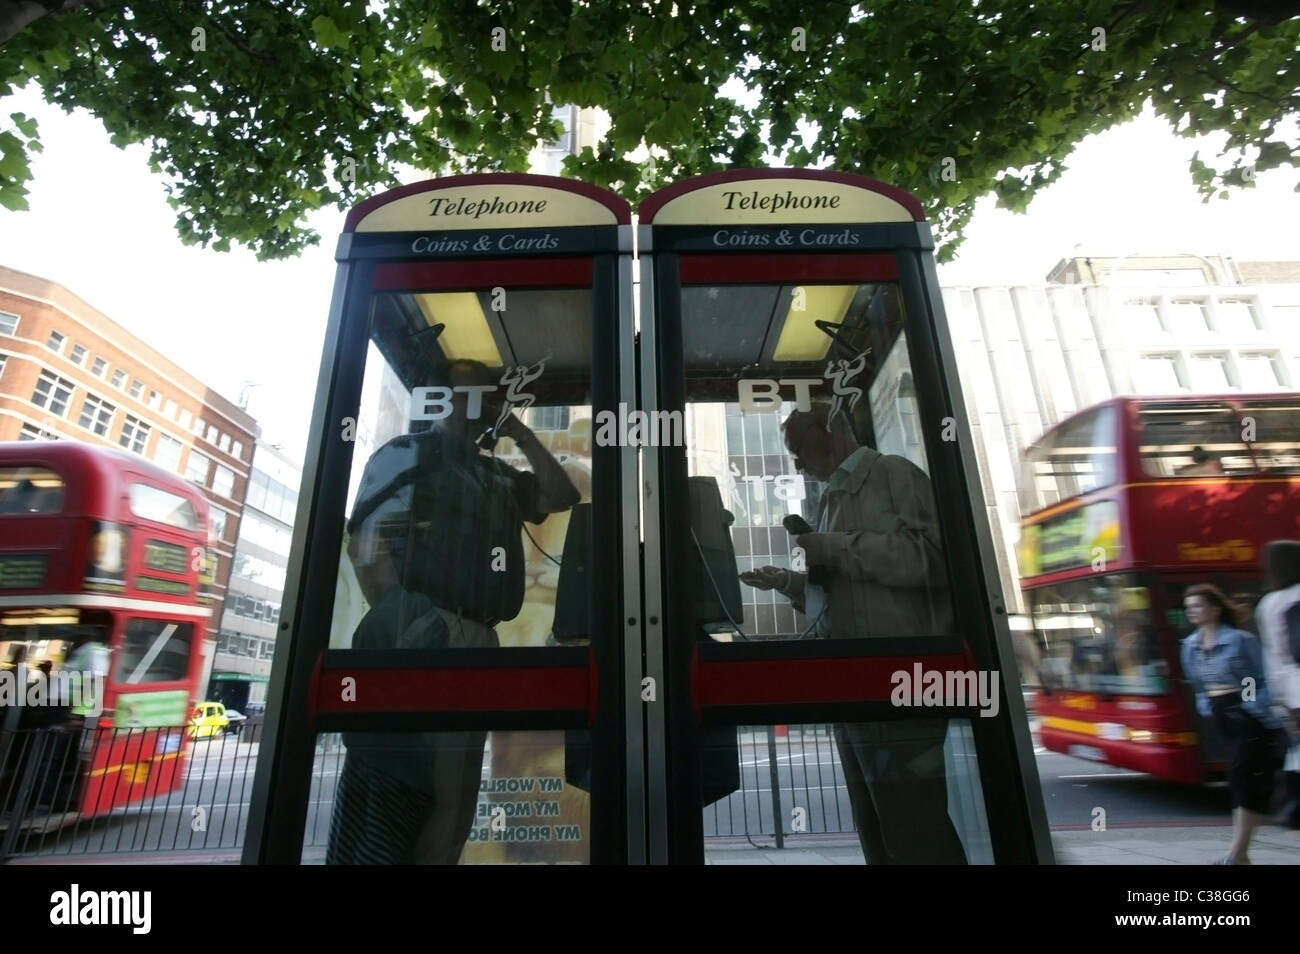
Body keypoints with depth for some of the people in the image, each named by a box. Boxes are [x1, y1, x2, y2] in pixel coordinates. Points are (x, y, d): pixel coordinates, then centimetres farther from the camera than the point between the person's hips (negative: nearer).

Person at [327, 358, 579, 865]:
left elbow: (560, 496, 18)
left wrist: (520, 434, 16)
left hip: (476, 643, 7)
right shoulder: (408, 451, 4)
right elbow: (367, 543, -5)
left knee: (453, 797, 11)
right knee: (390, 791, -3)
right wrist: (398, 628, -16)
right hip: (417, 638, -7)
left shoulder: (497, 475, 23)